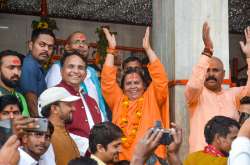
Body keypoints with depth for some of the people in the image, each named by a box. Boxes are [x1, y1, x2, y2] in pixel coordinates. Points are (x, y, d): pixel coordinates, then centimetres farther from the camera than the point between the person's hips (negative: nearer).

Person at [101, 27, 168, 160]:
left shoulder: (151, 98, 9)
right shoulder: (118, 100, 13)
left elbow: (160, 78, -1)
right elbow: (107, 80, 5)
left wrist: (148, 48, -3)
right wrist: (111, 49, 1)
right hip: (121, 158, 2)